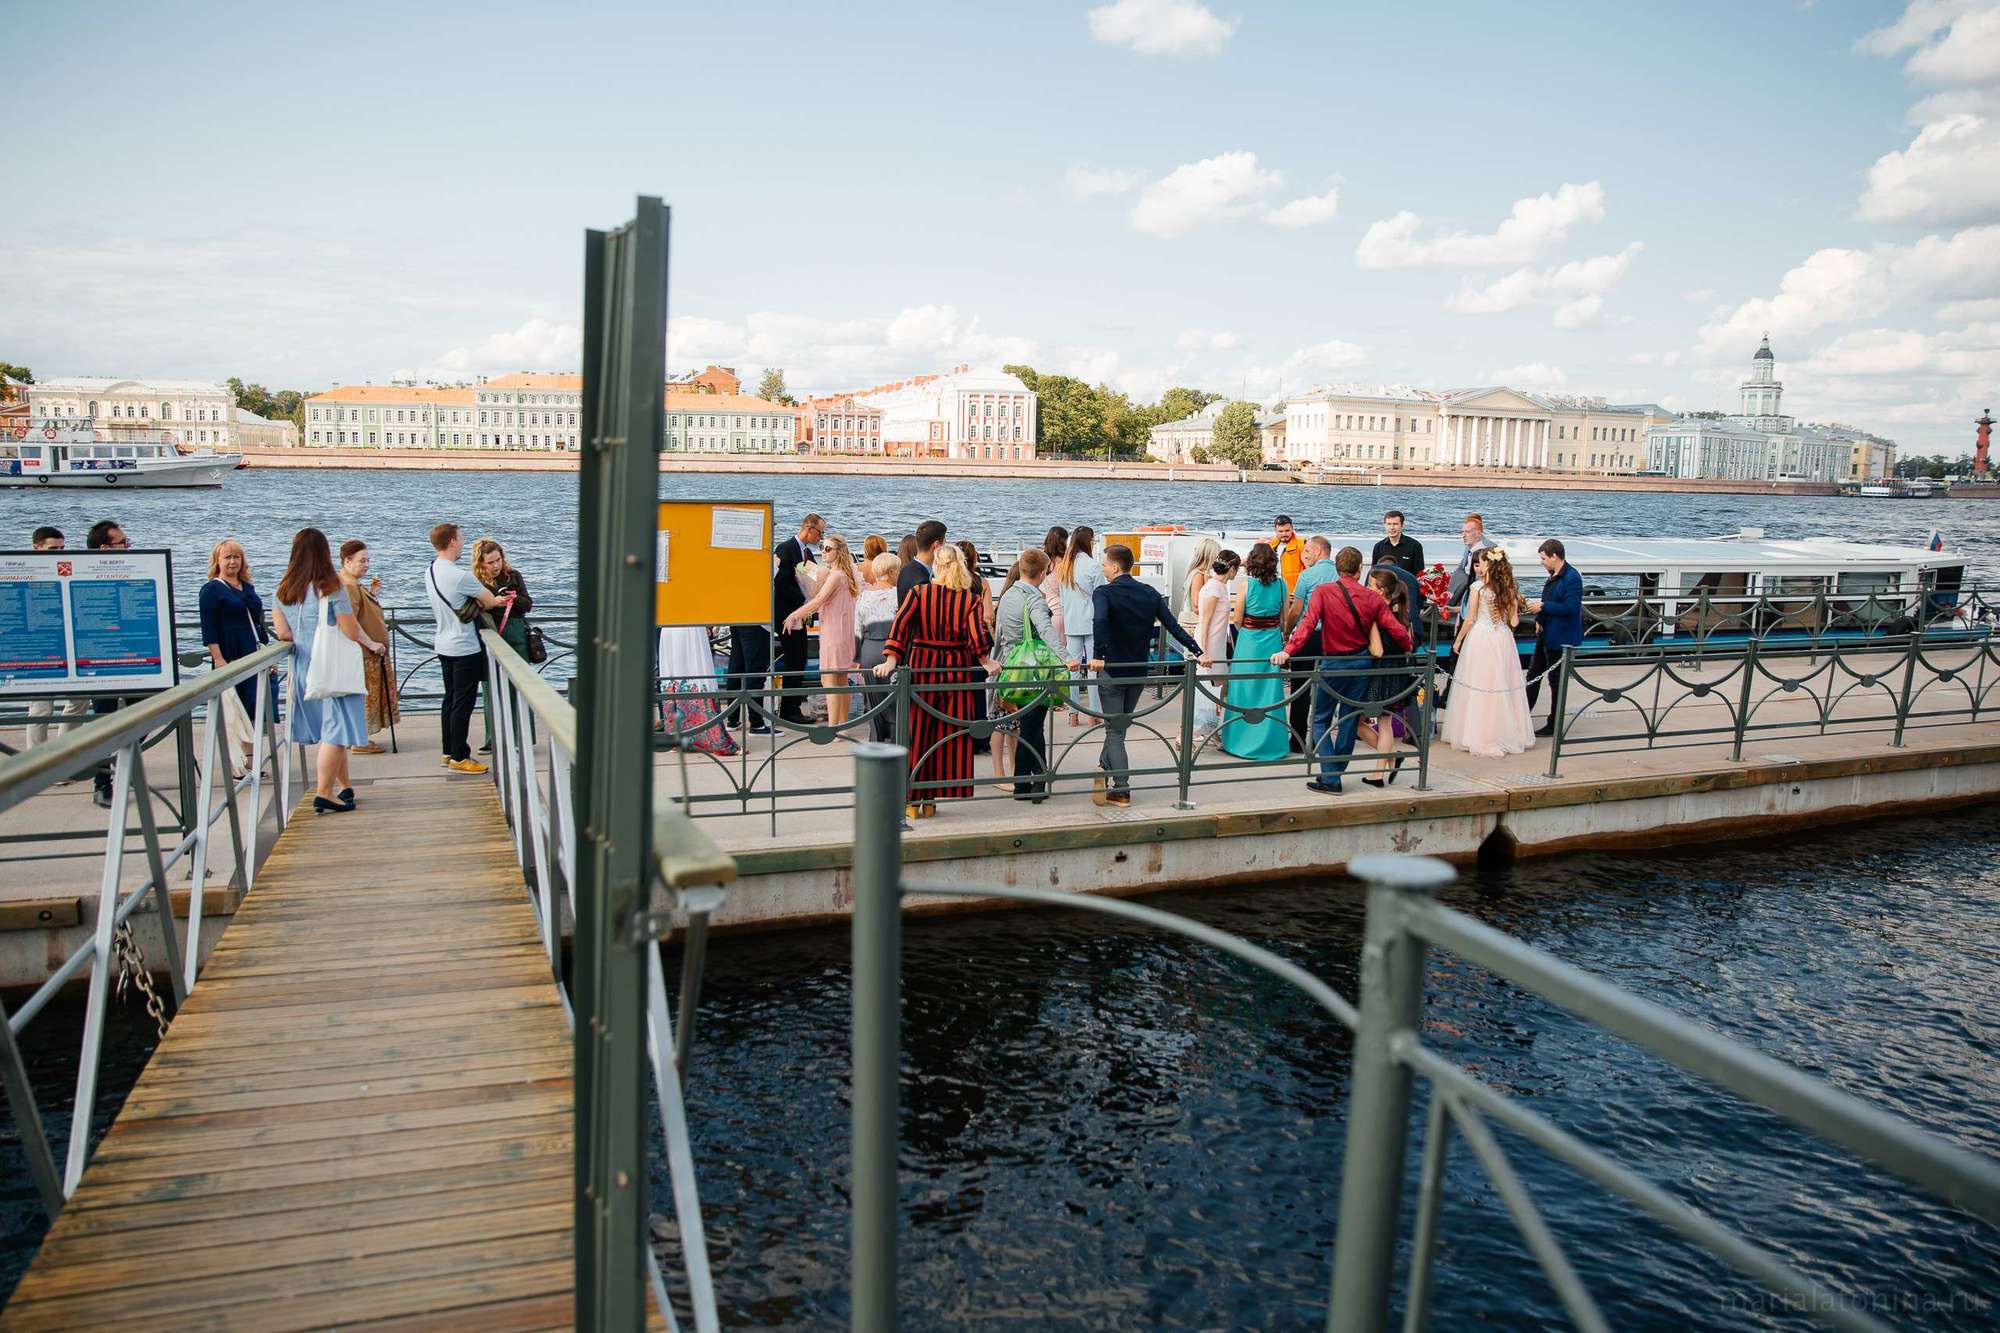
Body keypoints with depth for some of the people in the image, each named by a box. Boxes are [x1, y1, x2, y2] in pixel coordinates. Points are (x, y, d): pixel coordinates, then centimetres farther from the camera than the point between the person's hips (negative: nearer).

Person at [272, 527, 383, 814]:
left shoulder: (283, 590, 2)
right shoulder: (331, 589, -14)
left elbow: (283, 633, 2)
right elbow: (352, 632, -13)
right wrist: (373, 645, 6)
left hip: (304, 666, 6)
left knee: (329, 726, 17)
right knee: (337, 727, -3)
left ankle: (344, 785, 27)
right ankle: (324, 792, -9)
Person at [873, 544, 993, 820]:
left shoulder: (918, 592, -3)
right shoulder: (969, 598, -3)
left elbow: (900, 623, -14)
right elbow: (976, 633, -14)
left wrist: (891, 659, -18)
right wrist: (985, 661, -3)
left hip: (922, 665, 0)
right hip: (957, 668, 0)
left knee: (918, 732, 7)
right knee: (950, 733, 8)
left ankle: (913, 799, 10)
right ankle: (931, 800, 12)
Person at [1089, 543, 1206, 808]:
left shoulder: (1103, 593, -12)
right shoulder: (1150, 593, 5)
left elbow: (1099, 621, -32)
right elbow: (1173, 626, 1)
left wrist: (1098, 656, -35)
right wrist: (1197, 652, 3)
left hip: (1112, 670, -5)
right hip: (1139, 671, 5)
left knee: (1115, 731, 2)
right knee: (1120, 724, 22)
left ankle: (1121, 790, 0)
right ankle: (1105, 767, 34)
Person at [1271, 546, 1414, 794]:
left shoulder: (1323, 591, -11)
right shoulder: (1372, 597, -2)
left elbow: (1308, 623, -24)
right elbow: (1397, 631, -2)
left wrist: (1288, 650, -31)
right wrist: (1408, 649, 17)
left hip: (1333, 662, -3)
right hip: (1362, 662, 3)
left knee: (1321, 719, 6)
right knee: (1349, 720, 14)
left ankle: (1330, 779, -4)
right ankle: (1335, 772, 21)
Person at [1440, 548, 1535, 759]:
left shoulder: (1478, 586, -9)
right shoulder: (1510, 588, 4)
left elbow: (1470, 619, -6)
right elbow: (1514, 622, 5)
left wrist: (1458, 641, 5)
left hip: (1480, 638, -5)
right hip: (1503, 639, 5)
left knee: (1477, 688, 2)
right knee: (1503, 686, 10)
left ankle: (1476, 737, 6)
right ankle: (1507, 734, 16)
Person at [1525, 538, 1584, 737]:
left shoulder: (1572, 578, -19)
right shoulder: (1554, 576, 9)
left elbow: (1570, 608, -26)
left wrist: (1543, 607, -22)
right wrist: (1539, 620, 5)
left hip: (1560, 639, -9)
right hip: (1545, 635, 9)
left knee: (1556, 682, 2)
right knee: (1533, 676, 15)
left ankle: (1553, 726, 13)